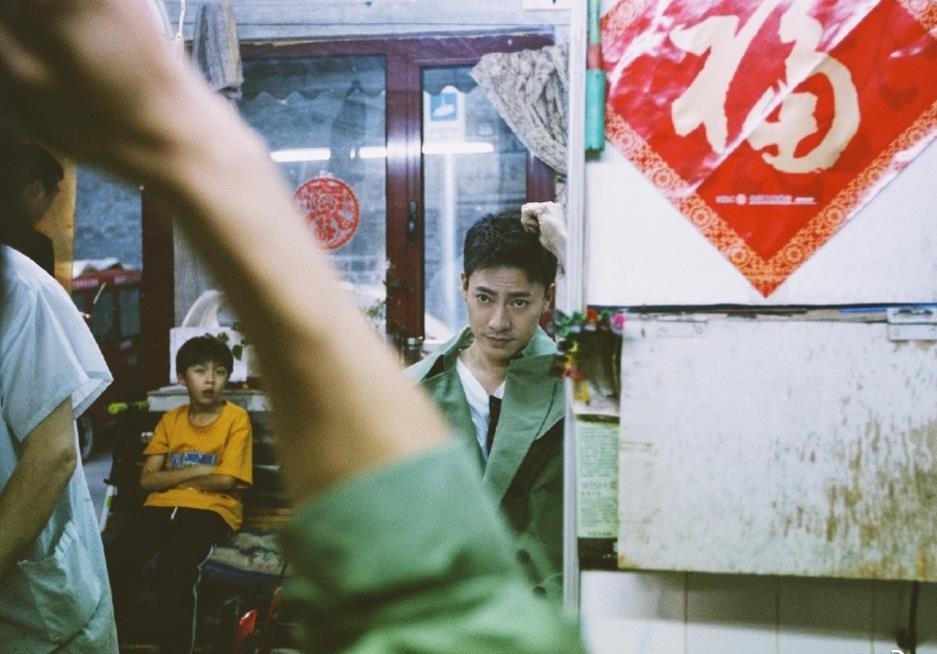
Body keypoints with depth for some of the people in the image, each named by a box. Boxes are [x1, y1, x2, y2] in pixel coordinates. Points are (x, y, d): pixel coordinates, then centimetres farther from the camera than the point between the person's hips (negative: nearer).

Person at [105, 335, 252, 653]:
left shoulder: (237, 418, 1)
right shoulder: (170, 419, 13)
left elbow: (225, 480, -8)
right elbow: (147, 480, 5)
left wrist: (172, 477, 1)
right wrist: (196, 470, -8)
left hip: (211, 509, -4)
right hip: (162, 506, 4)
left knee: (175, 567, -35)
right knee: (115, 558, -24)